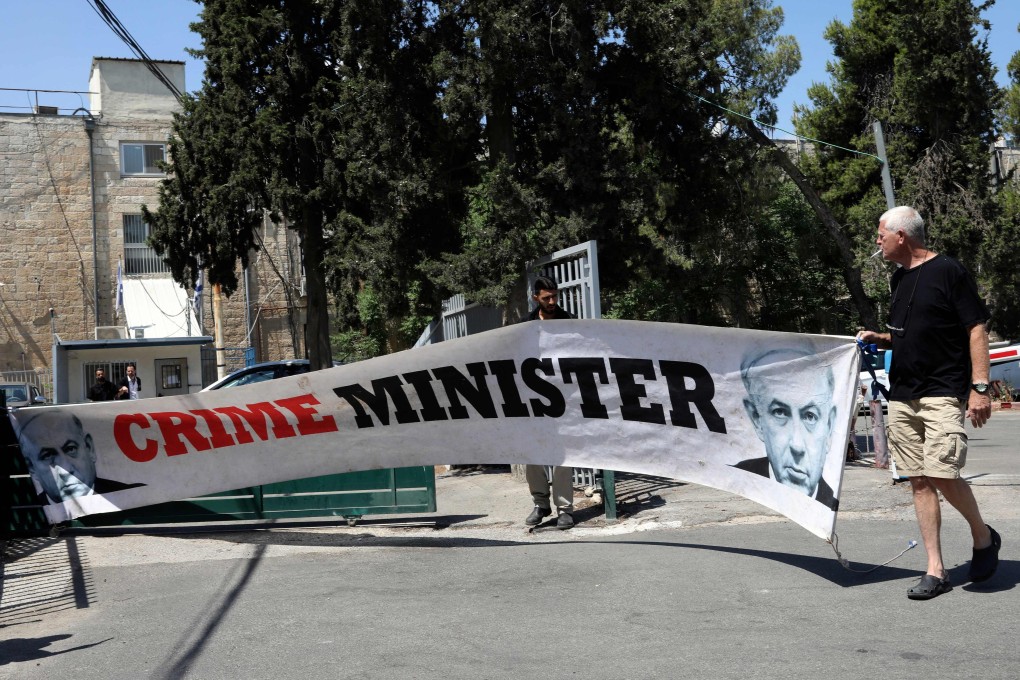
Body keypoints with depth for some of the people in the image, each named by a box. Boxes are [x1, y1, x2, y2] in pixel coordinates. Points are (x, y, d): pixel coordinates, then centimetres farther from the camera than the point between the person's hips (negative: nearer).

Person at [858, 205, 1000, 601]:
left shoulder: (948, 271, -7)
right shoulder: (900, 279, 16)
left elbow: (977, 329, -9)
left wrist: (980, 386, -16)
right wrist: (879, 339, 8)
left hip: (943, 393, -7)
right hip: (902, 395, 7)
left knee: (943, 474, -14)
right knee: (919, 480, 4)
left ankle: (983, 535, 15)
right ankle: (936, 571, 9)